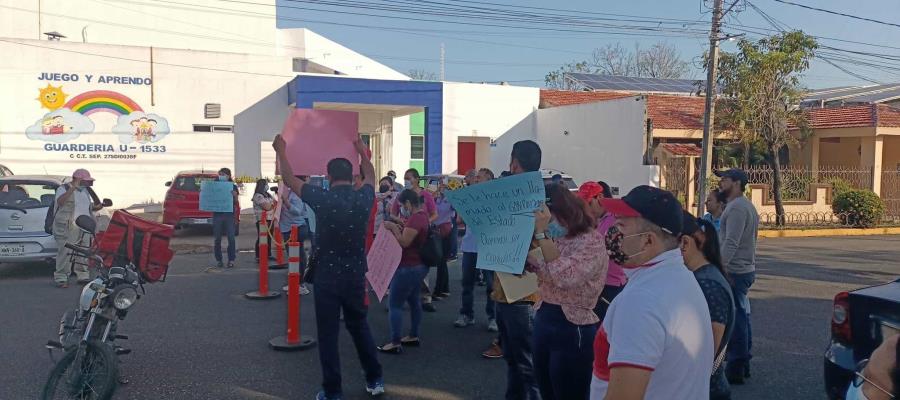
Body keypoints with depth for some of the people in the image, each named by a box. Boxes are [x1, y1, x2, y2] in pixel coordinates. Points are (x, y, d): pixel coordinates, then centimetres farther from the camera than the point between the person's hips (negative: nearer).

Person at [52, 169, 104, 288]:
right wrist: (73, 188, -31)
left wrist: (96, 207, 6)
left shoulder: (85, 190, 17)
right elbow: (60, 201, -27)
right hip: (67, 229, -7)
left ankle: (83, 276, 18)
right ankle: (61, 278, 0)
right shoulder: (63, 189, -6)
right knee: (65, 253, -6)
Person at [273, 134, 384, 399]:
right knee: (360, 327, 19)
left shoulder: (322, 198, -13)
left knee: (328, 334, 6)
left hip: (327, 277, -3)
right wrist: (363, 153, 36)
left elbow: (289, 179, 0)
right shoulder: (363, 199, -3)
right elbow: (370, 177, 20)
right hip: (356, 276, 4)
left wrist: (280, 151, 14)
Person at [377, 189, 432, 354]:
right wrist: (399, 228, 6)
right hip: (418, 265, 11)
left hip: (409, 267, -11)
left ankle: (395, 343, -2)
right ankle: (414, 336, 26)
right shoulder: (422, 215, 11)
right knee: (413, 300, 18)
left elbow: (404, 242, -25)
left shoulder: (415, 218, -22)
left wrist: (393, 228, -15)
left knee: (395, 304, -5)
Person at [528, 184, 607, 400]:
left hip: (572, 330, -8)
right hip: (543, 321, 8)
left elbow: (564, 277, -30)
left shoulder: (591, 241, -16)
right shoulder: (557, 239, 9)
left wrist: (542, 234, -28)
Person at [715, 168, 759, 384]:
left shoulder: (737, 207, -16)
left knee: (735, 320, -6)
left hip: (735, 271, -11)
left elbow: (731, 243, -24)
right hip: (746, 269, 11)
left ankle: (735, 370, -2)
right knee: (742, 318, 15)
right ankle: (743, 364, 24)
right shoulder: (746, 206, 18)